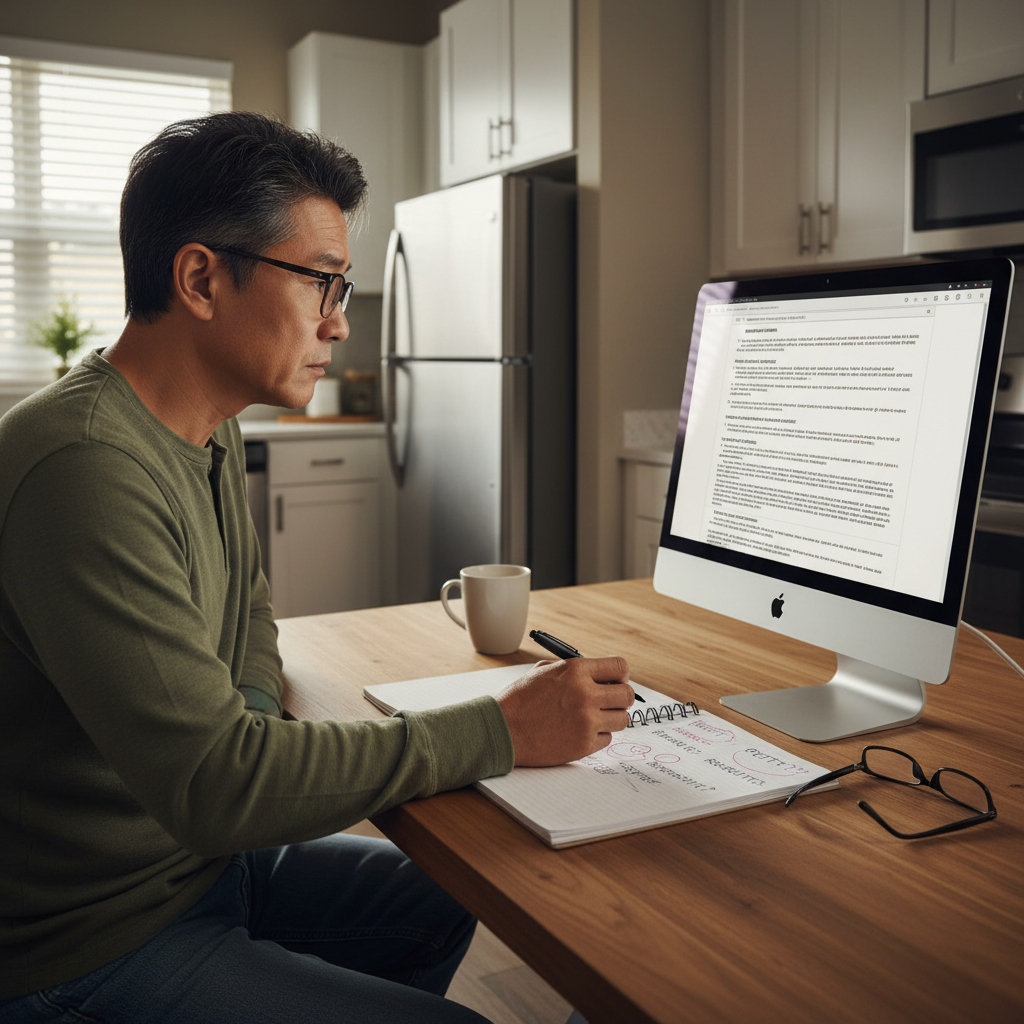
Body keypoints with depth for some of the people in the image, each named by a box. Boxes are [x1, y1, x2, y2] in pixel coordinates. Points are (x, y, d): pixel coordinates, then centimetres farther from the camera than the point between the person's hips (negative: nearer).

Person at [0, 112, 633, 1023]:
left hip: (200, 857, 9)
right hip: (97, 941, -9)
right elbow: (213, 784, -33)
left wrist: (250, 719, -5)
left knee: (441, 904, 19)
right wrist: (501, 732, -26)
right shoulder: (88, 468, -30)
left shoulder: (211, 437, 3)